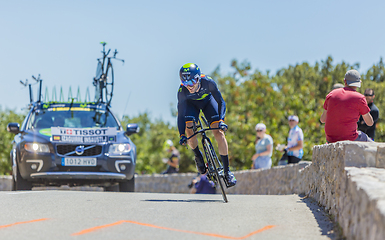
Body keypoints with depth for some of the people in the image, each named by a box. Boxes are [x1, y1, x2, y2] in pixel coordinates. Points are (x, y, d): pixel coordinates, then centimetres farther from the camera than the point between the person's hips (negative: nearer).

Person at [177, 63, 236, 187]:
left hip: (207, 100, 0)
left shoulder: (208, 82, -37)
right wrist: (182, 135, -35)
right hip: (191, 103, 0)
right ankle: (198, 156, 4)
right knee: (189, 128, -26)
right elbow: (180, 114, -27)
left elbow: (221, 102, -29)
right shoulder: (182, 91, -34)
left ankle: (227, 171, -11)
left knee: (218, 132, -17)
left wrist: (221, 120, -43)